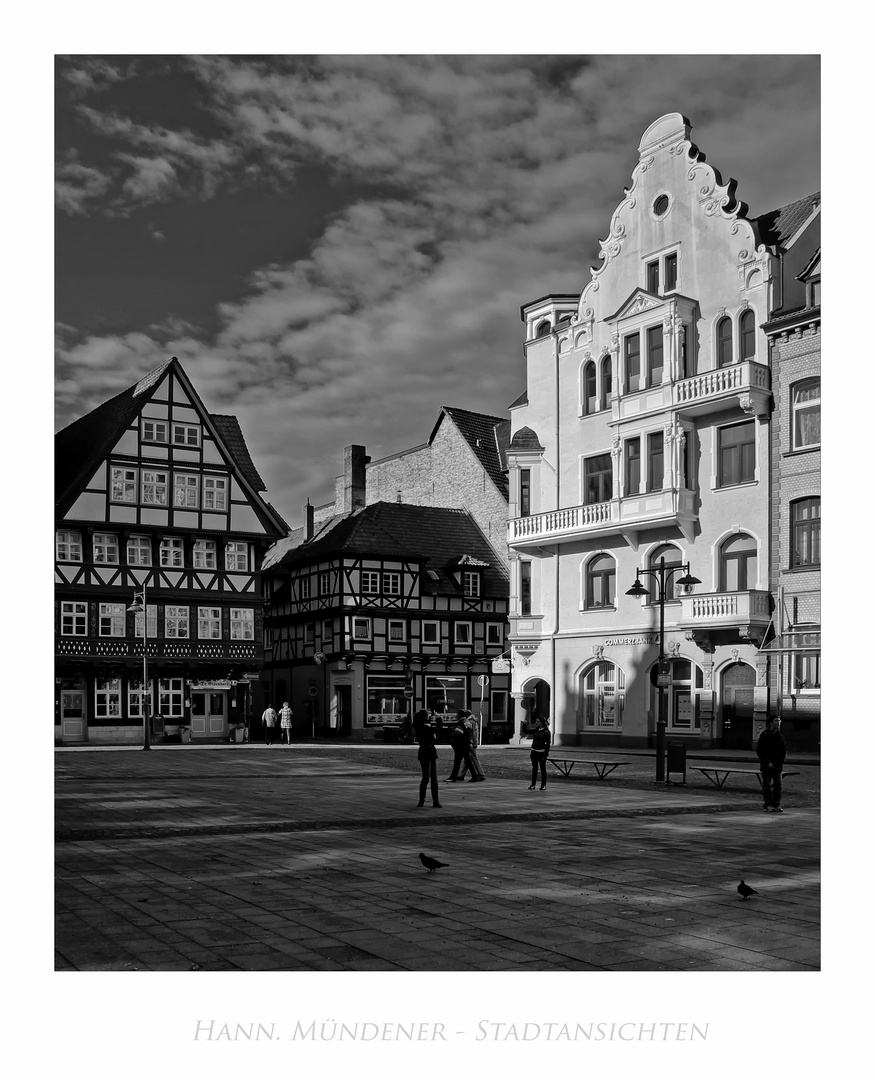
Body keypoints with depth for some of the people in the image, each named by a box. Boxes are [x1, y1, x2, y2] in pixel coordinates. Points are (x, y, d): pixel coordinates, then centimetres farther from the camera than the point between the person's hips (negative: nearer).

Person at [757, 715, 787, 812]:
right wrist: (767, 762, -13)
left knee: (778, 785, 4)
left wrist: (781, 761, 1)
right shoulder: (764, 735, -8)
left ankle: (777, 804, 12)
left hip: (778, 766, 5)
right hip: (767, 766, -5)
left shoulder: (780, 736, 8)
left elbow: (784, 750, 16)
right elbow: (760, 751, -9)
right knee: (767, 785, 1)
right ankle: (768, 804, 9)